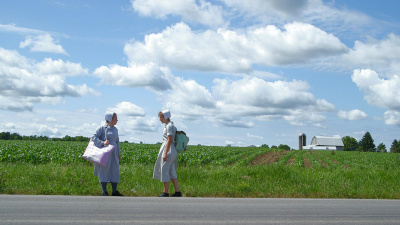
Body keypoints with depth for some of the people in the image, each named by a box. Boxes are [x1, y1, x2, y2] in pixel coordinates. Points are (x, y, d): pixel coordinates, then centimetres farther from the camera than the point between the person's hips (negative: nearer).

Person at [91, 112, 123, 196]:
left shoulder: (115, 129, 14)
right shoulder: (102, 128, -7)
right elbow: (93, 137, -12)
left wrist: (119, 153, 20)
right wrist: (103, 143, -23)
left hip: (113, 154, 7)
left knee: (115, 171, 5)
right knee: (104, 171, -2)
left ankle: (114, 191, 11)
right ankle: (104, 192, 5)